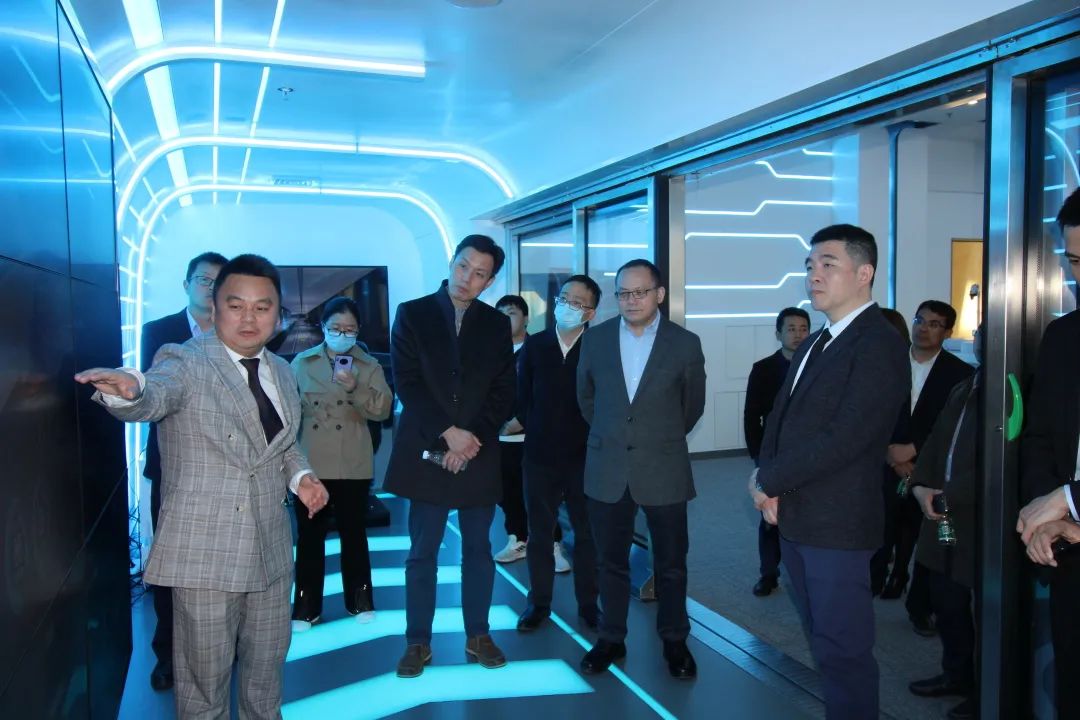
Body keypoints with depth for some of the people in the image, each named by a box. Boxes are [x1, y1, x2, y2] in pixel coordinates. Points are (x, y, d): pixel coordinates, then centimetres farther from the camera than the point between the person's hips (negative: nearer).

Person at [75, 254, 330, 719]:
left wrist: (300, 475, 0)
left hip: (270, 549, 6)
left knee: (267, 665, 21)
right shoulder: (184, 362, -10)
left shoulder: (281, 371, 9)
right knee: (204, 681, 9)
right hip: (204, 552, -5)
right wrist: (130, 388, -55)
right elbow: (153, 396, -32)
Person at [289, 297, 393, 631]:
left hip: (353, 466, 0)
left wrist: (356, 388, -25)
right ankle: (305, 608, 18)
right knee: (309, 536, 7)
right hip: (309, 464, 1)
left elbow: (383, 409, -8)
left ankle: (360, 602, 24)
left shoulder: (370, 366, 3)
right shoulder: (302, 363, 4)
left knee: (354, 533, 10)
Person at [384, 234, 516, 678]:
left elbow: (503, 392, 3)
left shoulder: (497, 324, 7)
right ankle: (418, 642, 18)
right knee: (422, 552, 5)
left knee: (478, 548, 11)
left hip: (480, 453, 2)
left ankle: (478, 636, 24)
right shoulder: (412, 314, 1)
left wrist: (473, 438, -9)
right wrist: (448, 433, -14)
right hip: (427, 451, -2)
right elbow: (407, 383, -6)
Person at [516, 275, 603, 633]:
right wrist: (536, 432, 1)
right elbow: (522, 396, 7)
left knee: (587, 534, 10)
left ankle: (588, 604, 23)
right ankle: (539, 603, 25)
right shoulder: (534, 345, 4)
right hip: (540, 455, 3)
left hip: (584, 457, -2)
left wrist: (593, 441, -9)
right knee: (539, 534, 12)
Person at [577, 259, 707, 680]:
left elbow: (693, 404, 9)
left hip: (663, 472, -1)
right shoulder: (595, 338, 0)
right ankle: (611, 639, 29)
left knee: (671, 564, 11)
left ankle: (675, 641, 30)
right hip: (607, 471, 2)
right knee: (611, 562, 12)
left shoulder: (685, 344, -5)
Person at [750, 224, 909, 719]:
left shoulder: (879, 343, -14)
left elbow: (846, 437, -23)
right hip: (795, 518, 8)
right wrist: (768, 480, -5)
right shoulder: (812, 345, 14)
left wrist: (768, 480, -14)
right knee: (823, 642, 19)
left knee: (843, 650, 3)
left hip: (837, 523, -8)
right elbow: (780, 420, 13)